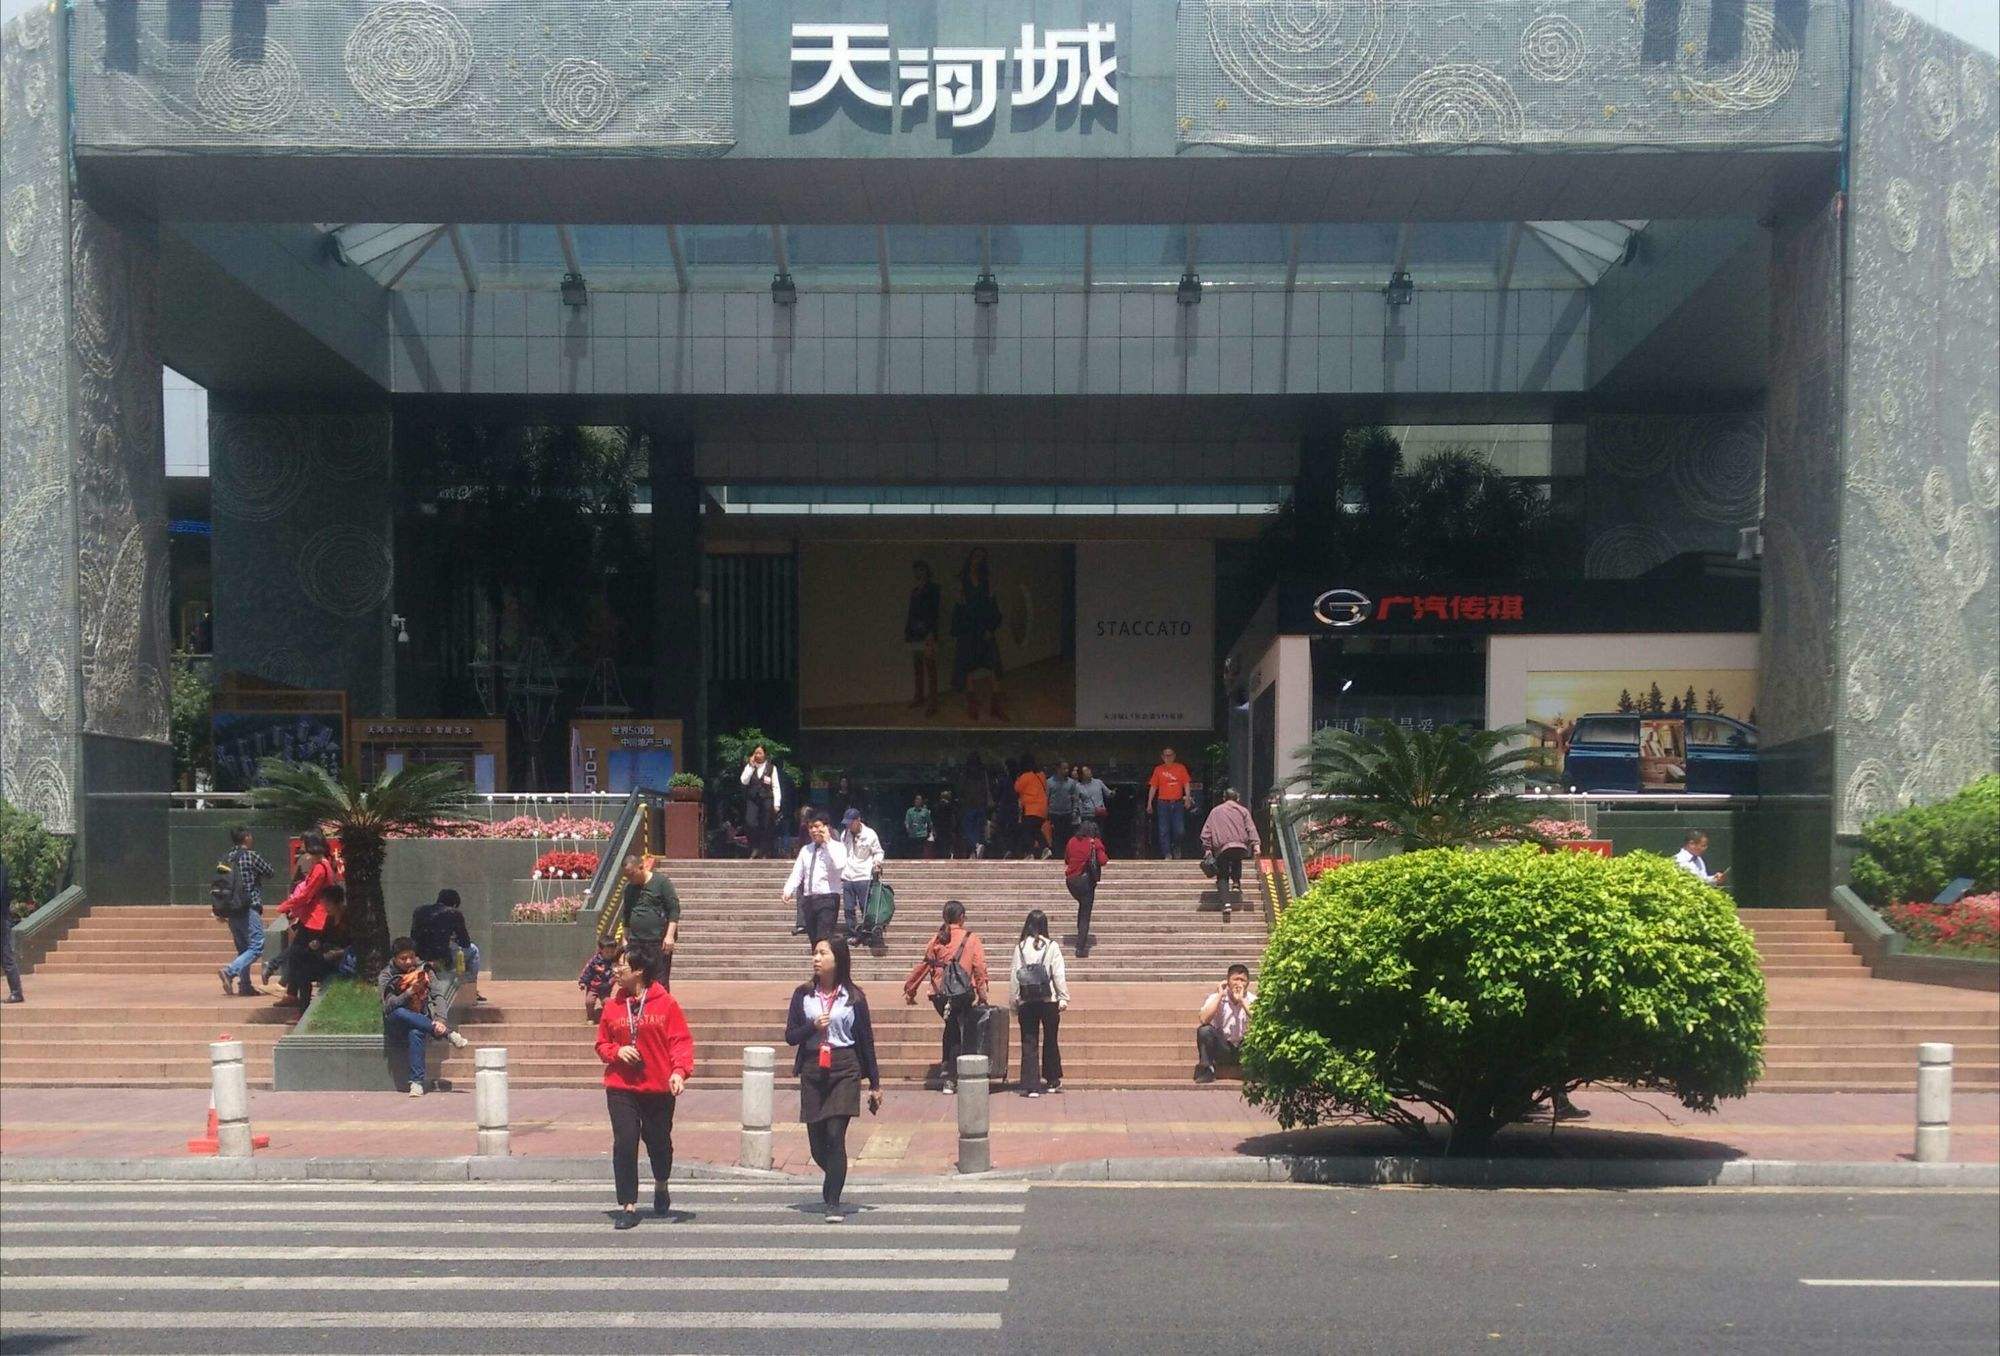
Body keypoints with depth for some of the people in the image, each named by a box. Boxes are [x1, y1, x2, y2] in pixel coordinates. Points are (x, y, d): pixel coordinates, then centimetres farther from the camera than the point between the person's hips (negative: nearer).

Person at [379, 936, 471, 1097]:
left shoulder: (424, 970, 3)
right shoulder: (386, 976, -2)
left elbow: (438, 995, -6)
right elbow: (389, 1005, -15)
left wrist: (440, 1019, -24)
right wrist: (410, 992, -30)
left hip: (421, 1020, 0)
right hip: (396, 1023, 0)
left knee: (416, 1033, -36)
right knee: (400, 1013, -37)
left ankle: (417, 1081, -38)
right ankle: (447, 1033, -33)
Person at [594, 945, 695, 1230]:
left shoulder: (665, 1003, -5)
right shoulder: (613, 1006, 4)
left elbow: (681, 1041, -7)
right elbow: (602, 1043, 13)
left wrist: (680, 1071, -21)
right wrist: (617, 1051, -9)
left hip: (659, 1088, -2)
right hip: (620, 1089, 2)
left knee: (659, 1143, 11)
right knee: (624, 1144, -7)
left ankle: (661, 1186, 41)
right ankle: (629, 1207, 0)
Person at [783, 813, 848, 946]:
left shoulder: (837, 847, 0)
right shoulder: (806, 850, 16)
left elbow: (839, 865, -21)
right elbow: (797, 873, 10)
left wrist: (828, 842, -14)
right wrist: (788, 891, -6)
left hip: (828, 898, -6)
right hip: (808, 899, 6)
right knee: (814, 940, 10)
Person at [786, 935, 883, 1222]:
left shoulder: (853, 997, 2)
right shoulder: (803, 994, 6)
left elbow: (866, 1040, 6)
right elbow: (790, 1036, 6)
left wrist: (875, 1083, 7)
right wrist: (813, 1026, -14)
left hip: (844, 1070, -2)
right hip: (812, 1071, 3)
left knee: (835, 1136, -13)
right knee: (817, 1142, 8)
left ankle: (833, 1203, -9)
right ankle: (833, 1181, 38)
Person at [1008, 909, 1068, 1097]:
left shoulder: (1020, 947, -1)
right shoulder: (1051, 946, -4)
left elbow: (1014, 975, 1)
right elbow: (1059, 974, -5)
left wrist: (1014, 1003, 7)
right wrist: (1063, 998, 1)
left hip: (1026, 1003, 0)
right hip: (1049, 1001, 0)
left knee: (1029, 1043, 2)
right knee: (1050, 1041, 16)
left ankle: (1031, 1086, -3)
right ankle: (1053, 1081, 26)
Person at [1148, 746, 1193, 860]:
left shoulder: (1181, 768, 8)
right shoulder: (1158, 770, 7)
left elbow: (1186, 784, 6)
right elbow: (1153, 787, 9)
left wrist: (1187, 798, -8)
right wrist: (1149, 803, 4)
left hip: (1178, 803, 0)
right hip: (1163, 803, 0)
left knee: (1180, 831, -4)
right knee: (1164, 831, -2)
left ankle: (1176, 847, 24)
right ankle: (1167, 854, 4)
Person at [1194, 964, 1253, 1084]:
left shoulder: (1252, 1000, -4)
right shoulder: (1216, 998, -5)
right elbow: (1204, 1020, -23)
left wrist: (1242, 1000, -24)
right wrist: (1220, 996, -19)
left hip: (1243, 1050, 0)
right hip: (1222, 1049, 0)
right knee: (1204, 1030, -27)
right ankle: (1206, 1072, -16)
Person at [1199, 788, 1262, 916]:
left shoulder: (1215, 811, 18)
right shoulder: (1243, 810, 16)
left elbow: (1206, 831, 10)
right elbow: (1251, 828, 4)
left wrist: (1207, 848, 9)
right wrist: (1256, 844, -4)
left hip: (1222, 848, -1)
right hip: (1240, 846, 1)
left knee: (1222, 877, 3)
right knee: (1236, 861, 35)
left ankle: (1226, 903, -14)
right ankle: (1236, 882, 14)